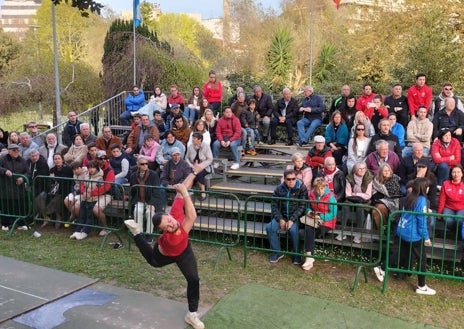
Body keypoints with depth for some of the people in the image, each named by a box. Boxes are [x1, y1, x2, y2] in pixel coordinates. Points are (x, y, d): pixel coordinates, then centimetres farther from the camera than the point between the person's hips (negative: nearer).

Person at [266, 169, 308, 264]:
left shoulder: (301, 188, -8)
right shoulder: (279, 189, 1)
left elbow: (302, 206, -12)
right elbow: (274, 205, 2)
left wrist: (292, 220, -21)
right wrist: (280, 219, -12)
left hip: (296, 217, -3)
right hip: (282, 216, 3)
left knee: (293, 230, -34)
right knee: (269, 227, -22)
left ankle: (296, 255, -11)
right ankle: (277, 252, -3)